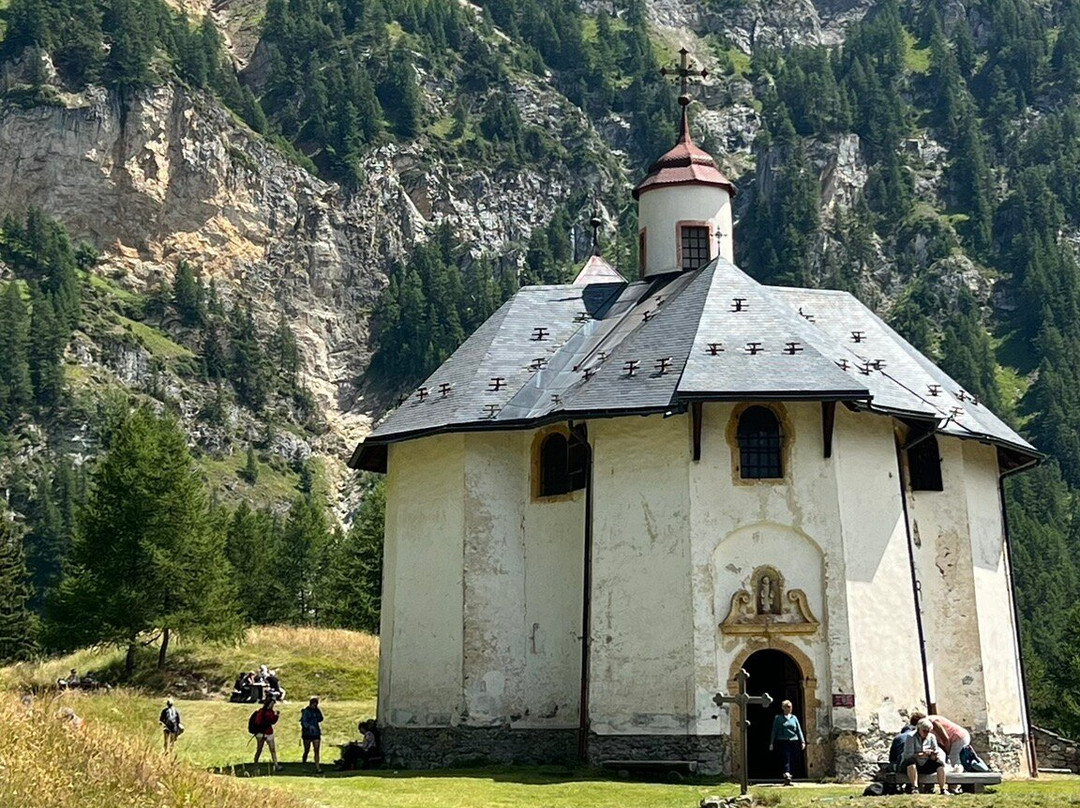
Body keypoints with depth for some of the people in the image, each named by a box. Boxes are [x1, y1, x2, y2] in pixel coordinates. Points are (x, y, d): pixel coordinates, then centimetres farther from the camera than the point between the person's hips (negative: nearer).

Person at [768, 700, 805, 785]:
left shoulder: (794, 717, 13)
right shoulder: (778, 718, 5)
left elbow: (799, 730, 11)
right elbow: (774, 731, 7)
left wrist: (803, 741, 0)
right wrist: (771, 743, 3)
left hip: (794, 741, 4)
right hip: (783, 741, -3)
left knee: (793, 761, 4)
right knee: (786, 759, -17)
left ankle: (788, 778, 13)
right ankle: (786, 776, -29)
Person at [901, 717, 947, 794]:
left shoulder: (931, 737, 4)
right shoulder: (911, 737, -12)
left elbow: (936, 752, 0)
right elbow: (907, 755, -22)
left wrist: (935, 756, -25)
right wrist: (921, 755, -36)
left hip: (925, 765, 5)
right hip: (909, 765, -5)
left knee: (940, 763, -19)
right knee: (911, 761, -38)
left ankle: (943, 789, -17)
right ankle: (914, 787, -36)